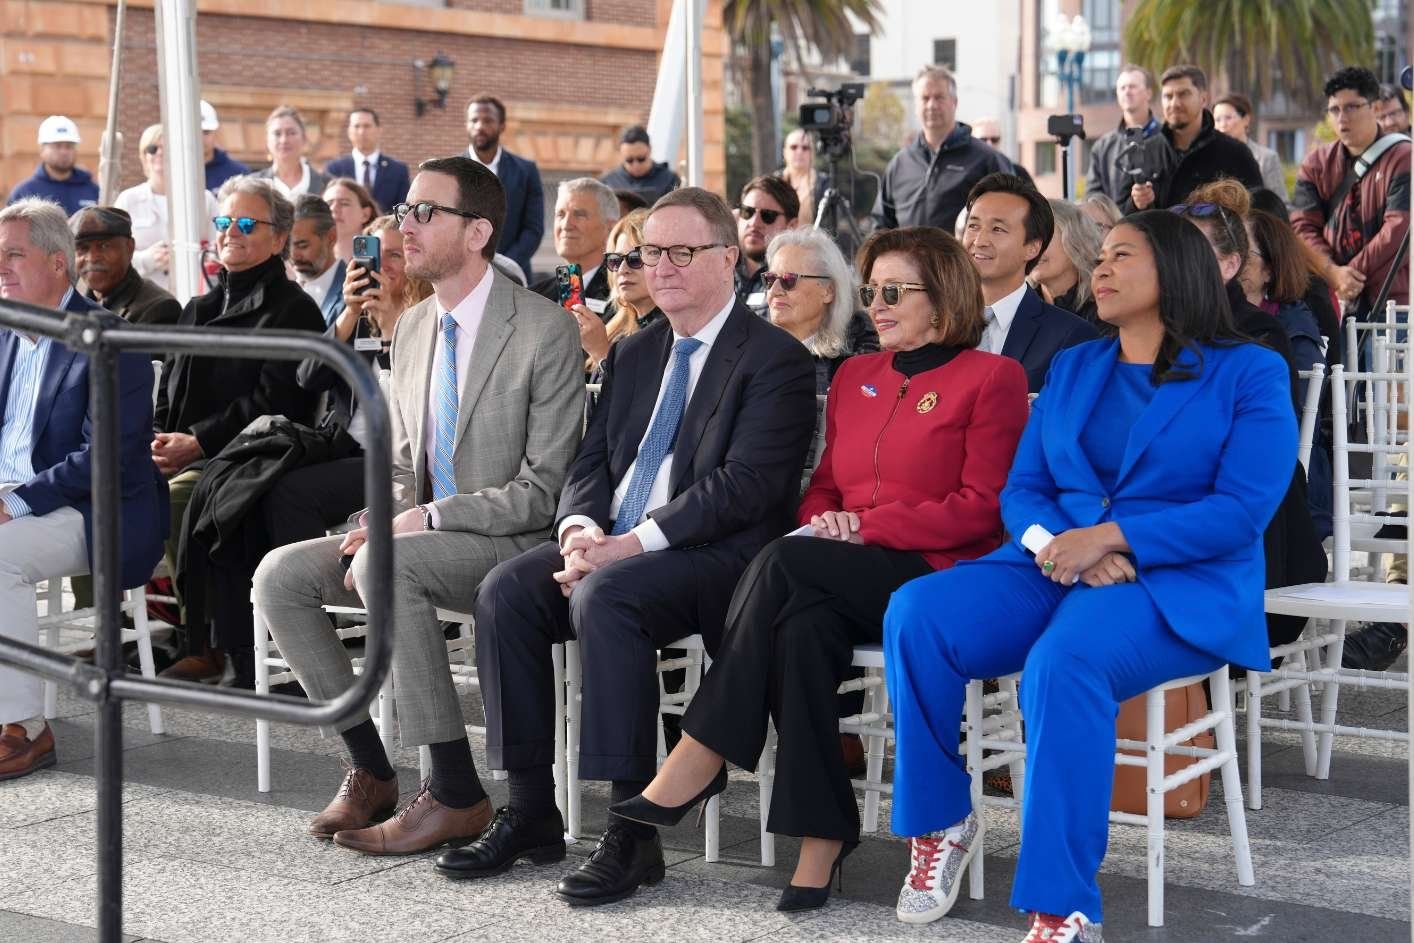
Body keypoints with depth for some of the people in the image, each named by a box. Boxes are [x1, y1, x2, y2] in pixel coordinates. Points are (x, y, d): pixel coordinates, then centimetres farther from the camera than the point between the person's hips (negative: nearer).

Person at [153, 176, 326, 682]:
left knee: (176, 497, -34)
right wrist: (160, 440, -1)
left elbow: (272, 403, -12)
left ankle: (205, 649, -23)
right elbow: (168, 390, 22)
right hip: (180, 456, 7)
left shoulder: (294, 310, 0)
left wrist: (197, 442, -18)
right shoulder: (200, 309, 24)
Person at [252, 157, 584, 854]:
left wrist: (425, 518, -20)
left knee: (384, 567, -34)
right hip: (422, 536, 8)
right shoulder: (412, 329, 11)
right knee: (279, 575, -8)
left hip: (512, 542, -8)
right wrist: (385, 519, -4)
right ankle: (369, 770, 1)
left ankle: (455, 793, -25)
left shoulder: (545, 331, -13)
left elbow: (542, 490, -16)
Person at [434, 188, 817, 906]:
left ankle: (633, 831, -29)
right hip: (612, 544, 7)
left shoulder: (775, 359, -4)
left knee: (605, 595, -34)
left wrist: (633, 544, -22)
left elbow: (744, 485, -15)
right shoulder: (633, 354, 20)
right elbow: (591, 462, 16)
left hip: (716, 553, -7)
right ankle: (530, 812, -8)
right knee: (504, 591, -16)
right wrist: (579, 528, -7)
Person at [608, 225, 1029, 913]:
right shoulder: (855, 376, 22)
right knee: (802, 628, -32)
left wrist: (865, 524, -12)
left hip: (936, 574, -5)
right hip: (848, 583, 5)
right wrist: (821, 520, -2)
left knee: (783, 565, -31)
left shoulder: (991, 377, 2)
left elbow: (983, 506, -6)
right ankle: (821, 837, -30)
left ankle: (697, 765, -26)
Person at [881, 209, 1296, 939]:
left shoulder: (1249, 375, 3)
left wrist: (1108, 537, -19)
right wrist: (1053, 543, -12)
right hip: (1055, 568, 5)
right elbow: (1021, 490, 13)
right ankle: (941, 820, -7)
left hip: (1180, 587, -5)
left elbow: (1243, 510, -9)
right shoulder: (1072, 370, 20)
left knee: (1064, 662, -38)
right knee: (916, 614, -24)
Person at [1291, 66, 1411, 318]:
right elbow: (1302, 226, 3)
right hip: (1333, 303, 3)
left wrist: (1352, 273, -12)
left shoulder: (1403, 158, -1)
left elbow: (1399, 229, -10)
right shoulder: (1316, 164, 12)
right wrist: (1333, 272, -13)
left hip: (1393, 299, -3)